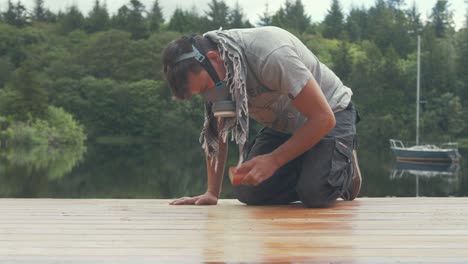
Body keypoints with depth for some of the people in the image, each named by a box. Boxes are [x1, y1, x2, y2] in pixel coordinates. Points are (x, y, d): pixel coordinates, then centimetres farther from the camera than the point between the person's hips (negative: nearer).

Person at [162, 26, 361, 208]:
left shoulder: (271, 56, -36)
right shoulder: (210, 73, -13)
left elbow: (323, 118, -32)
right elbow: (216, 133, -3)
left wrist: (273, 160, -34)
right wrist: (211, 193, -9)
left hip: (330, 114, -6)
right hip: (281, 125, 6)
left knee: (315, 194, -27)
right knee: (248, 192, -12)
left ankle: (344, 169, 7)